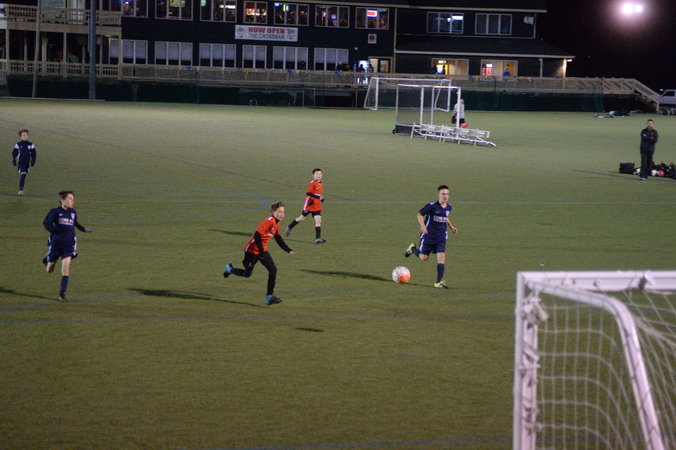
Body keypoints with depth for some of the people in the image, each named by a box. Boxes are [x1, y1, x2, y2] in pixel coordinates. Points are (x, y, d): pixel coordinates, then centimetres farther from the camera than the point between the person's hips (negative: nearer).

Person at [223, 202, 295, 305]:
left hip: (262, 250, 8)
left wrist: (288, 250, 8)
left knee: (273, 270, -9)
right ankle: (229, 269, 37)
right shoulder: (268, 222, -25)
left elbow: (279, 239, 16)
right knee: (247, 274, 6)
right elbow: (257, 236, -27)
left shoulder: (276, 224, 4)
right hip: (252, 250, -8)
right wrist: (261, 252, -26)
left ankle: (269, 297, -7)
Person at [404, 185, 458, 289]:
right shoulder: (432, 206, -17)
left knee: (441, 257, -11)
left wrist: (451, 226, 11)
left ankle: (439, 282, -7)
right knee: (423, 257, 9)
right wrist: (422, 226, -23)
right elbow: (419, 214, -9)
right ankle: (412, 249, 42)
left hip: (441, 237, 4)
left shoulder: (448, 208, 1)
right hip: (428, 236, -4)